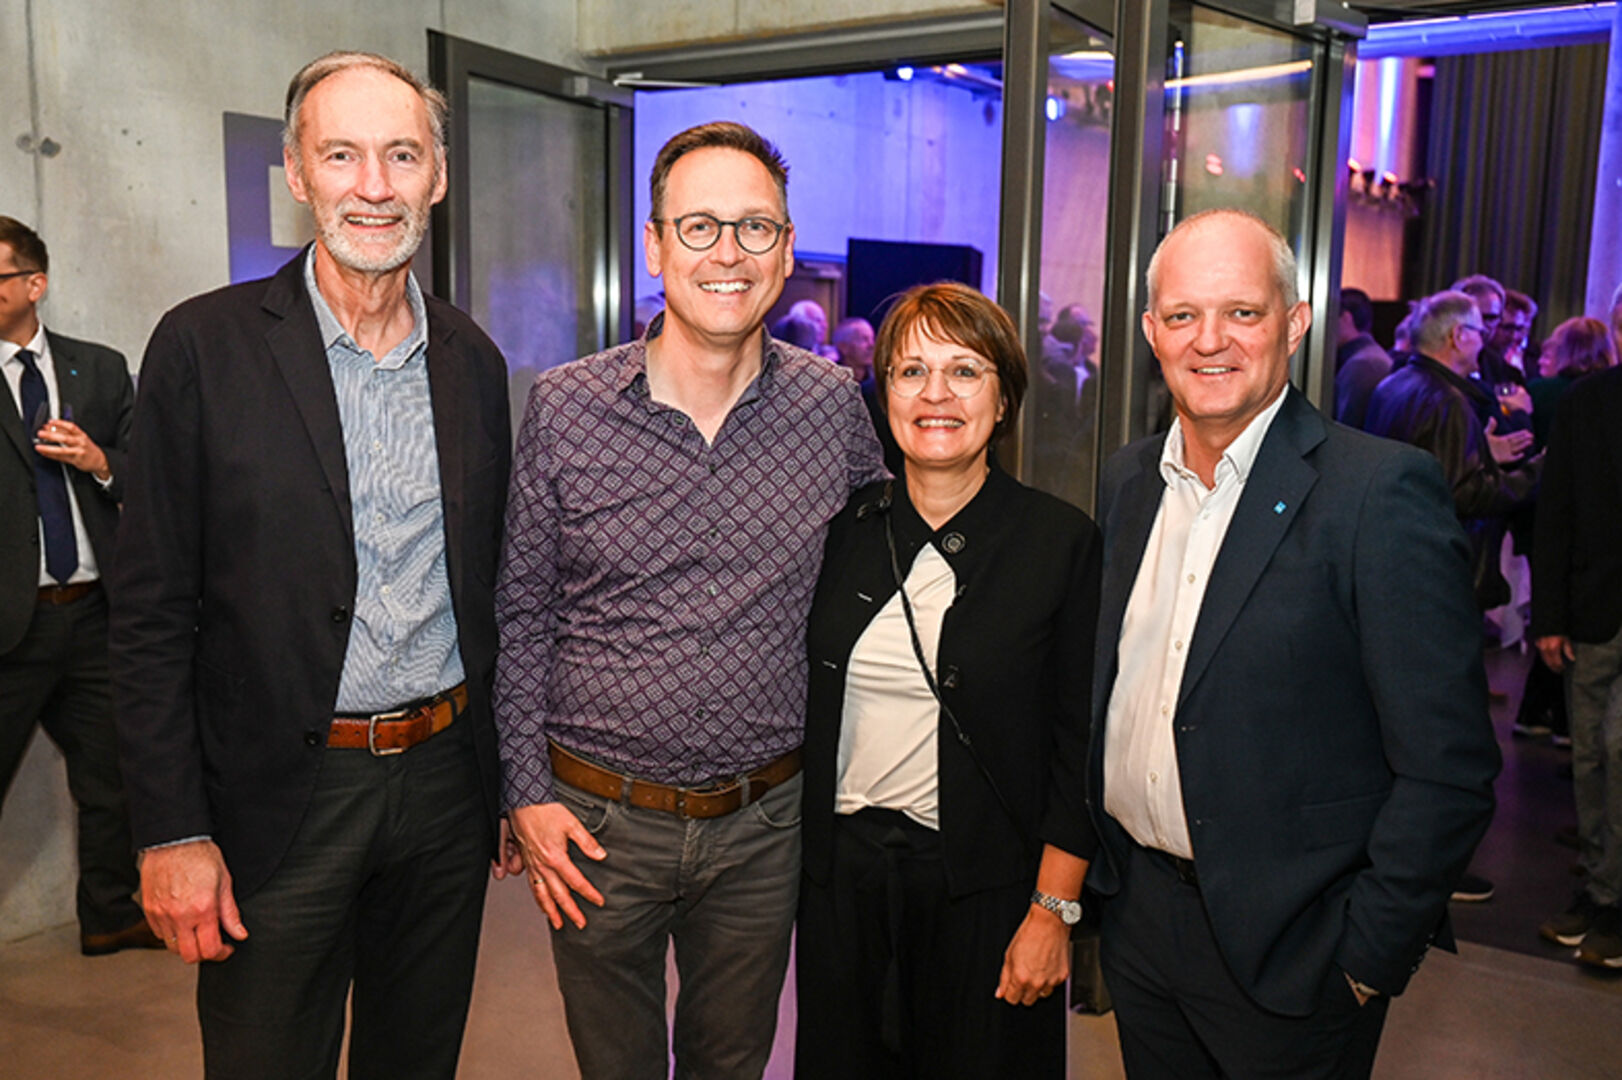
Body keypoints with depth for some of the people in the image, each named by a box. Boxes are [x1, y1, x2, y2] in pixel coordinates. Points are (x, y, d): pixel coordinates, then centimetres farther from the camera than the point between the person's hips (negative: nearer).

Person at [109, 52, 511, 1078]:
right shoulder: (205, 345, -8)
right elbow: (151, 610, -7)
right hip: (277, 797, -3)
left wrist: (507, 780, 9)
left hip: (446, 782, 4)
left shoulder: (473, 361, 4)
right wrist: (172, 830, -10)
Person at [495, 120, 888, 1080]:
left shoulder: (834, 405, -5)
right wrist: (526, 792, -4)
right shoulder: (564, 408, -8)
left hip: (763, 821, 1)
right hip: (596, 822, 0)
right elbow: (519, 612, -1)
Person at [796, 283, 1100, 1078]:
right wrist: (796, 853, 6)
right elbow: (810, 705, 8)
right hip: (841, 871, 3)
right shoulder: (846, 528, 1)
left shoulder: (1062, 541, -8)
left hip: (985, 889, -3)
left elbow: (1079, 744, -7)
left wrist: (1053, 910, -9)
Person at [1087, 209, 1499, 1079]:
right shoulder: (1128, 480, 3)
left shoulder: (1381, 490, -16)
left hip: (1283, 943, -5)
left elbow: (1447, 768, -15)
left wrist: (1364, 958, -14)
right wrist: (1095, 869, 9)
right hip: (1135, 911, 6)